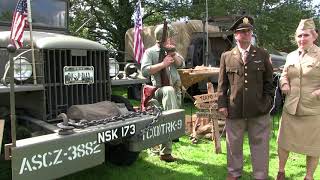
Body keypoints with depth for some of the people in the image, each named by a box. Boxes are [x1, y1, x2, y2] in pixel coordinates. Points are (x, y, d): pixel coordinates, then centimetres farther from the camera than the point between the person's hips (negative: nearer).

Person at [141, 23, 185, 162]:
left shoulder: (172, 51, 19)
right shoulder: (150, 52, 0)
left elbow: (181, 64, 5)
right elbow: (145, 71, -14)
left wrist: (173, 54, -12)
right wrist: (163, 64, -16)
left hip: (176, 90, 6)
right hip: (160, 90, -5)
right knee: (169, 90, -40)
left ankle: (165, 152, 15)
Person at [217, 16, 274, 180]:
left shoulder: (263, 55, 6)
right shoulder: (226, 56, 5)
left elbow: (268, 81, 7)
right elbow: (222, 83, 5)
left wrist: (268, 102, -1)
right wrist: (222, 104, -2)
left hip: (259, 109, 0)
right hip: (234, 109, 0)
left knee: (260, 144, 9)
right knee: (234, 143, 13)